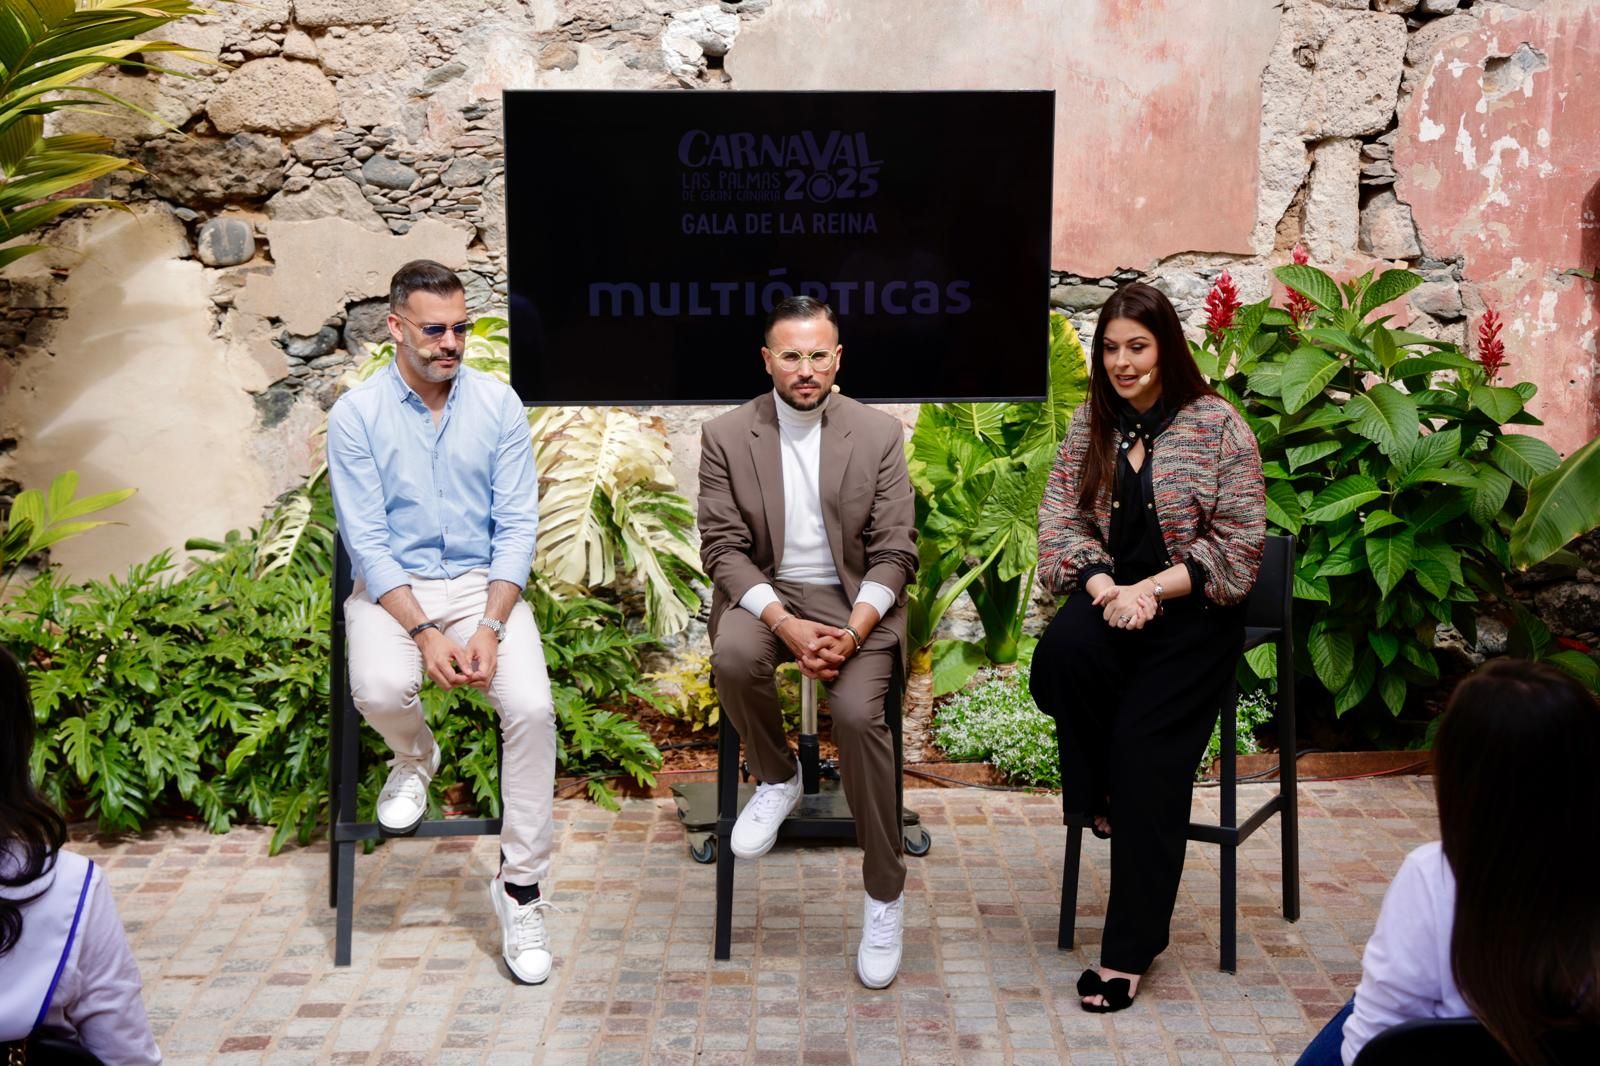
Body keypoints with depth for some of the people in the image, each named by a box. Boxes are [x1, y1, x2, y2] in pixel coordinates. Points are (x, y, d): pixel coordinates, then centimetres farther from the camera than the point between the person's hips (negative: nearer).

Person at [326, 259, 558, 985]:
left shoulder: (498, 403, 0)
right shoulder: (357, 414, -4)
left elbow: (516, 526, -2)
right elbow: (366, 540, -8)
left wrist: (490, 626, -16)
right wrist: (424, 633, -20)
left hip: (484, 582, 1)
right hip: (391, 585, -1)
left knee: (532, 707, -24)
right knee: (380, 689, -32)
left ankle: (520, 887, -8)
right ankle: (415, 760, 8)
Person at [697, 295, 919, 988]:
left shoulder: (880, 434, 0)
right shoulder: (726, 437, 0)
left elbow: (895, 552, -2)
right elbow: (723, 548, -5)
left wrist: (852, 631, -20)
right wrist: (786, 625, -21)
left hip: (855, 598, 0)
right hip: (764, 592, 1)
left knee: (858, 714, -27)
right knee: (734, 657, -34)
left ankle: (884, 893, -9)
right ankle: (776, 777, -2)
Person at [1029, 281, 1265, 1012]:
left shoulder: (1217, 426, -5)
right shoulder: (1090, 425, 8)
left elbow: (1238, 547, -8)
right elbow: (1060, 525, 3)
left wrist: (1151, 590, -18)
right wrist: (1105, 586, -16)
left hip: (1192, 608, -3)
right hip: (1112, 596, 4)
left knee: (1145, 746, -18)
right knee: (1063, 651, -32)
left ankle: (1131, 950, -8)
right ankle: (1101, 797, -4)